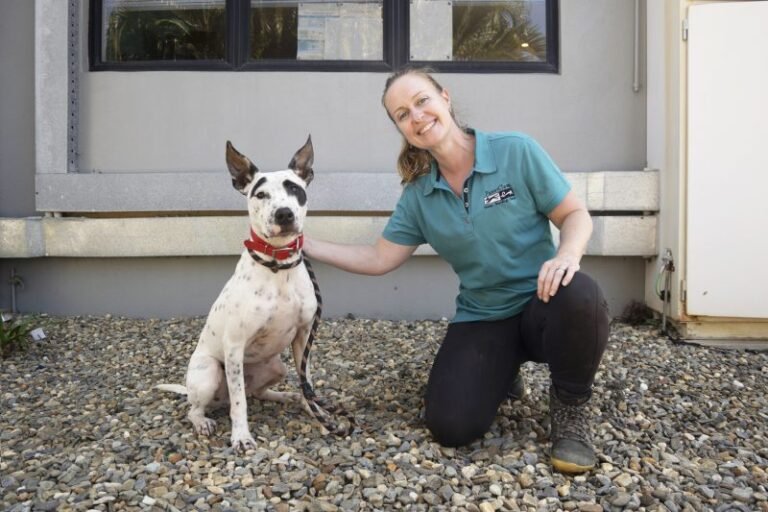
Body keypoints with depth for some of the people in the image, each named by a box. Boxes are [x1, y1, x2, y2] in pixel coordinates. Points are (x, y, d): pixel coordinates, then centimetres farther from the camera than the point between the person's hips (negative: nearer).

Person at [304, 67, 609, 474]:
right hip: (482, 319, 3)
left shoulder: (516, 151, -9)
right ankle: (500, 372, 19)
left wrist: (568, 255, -28)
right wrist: (305, 245, 2)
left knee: (577, 295, -38)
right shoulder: (417, 196, 1)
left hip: (541, 304, -2)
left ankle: (570, 409, -8)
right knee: (450, 427, -16)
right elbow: (378, 259, 6)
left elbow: (576, 215, -5)